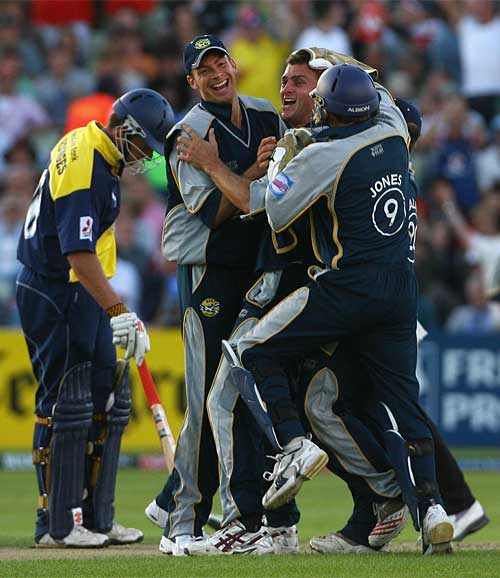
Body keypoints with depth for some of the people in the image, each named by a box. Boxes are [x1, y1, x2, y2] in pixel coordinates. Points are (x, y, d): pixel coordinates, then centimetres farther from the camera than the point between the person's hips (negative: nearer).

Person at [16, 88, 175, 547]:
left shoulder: (91, 145, 9)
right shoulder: (84, 170, -23)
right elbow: (79, 254, -31)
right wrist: (118, 312, -34)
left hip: (84, 296, 10)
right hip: (55, 298, -10)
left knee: (109, 401, 10)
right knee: (67, 406, -8)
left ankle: (95, 517, 14)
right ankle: (56, 524, -3)